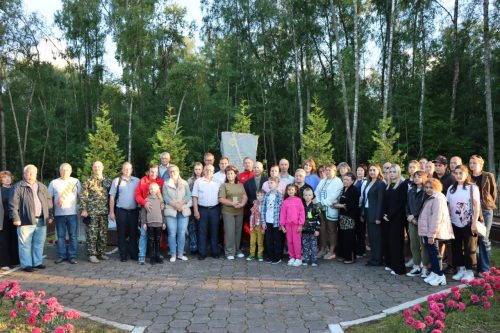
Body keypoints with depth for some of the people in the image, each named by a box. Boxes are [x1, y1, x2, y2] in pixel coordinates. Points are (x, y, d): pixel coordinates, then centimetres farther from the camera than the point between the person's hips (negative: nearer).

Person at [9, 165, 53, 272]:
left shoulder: (42, 187, 15)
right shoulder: (18, 187, -1)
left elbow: (49, 202, 16)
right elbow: (13, 204, -7)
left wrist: (50, 216, 11)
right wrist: (16, 218, -13)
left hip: (41, 221, 5)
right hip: (26, 221, -5)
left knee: (39, 243, 11)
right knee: (25, 244, 1)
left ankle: (37, 262, 22)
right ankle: (26, 264, 9)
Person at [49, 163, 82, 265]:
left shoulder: (75, 181, 6)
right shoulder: (54, 183, 9)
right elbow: (50, 198, 9)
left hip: (72, 213, -1)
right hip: (59, 214, 1)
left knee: (73, 235, 0)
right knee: (61, 236, 7)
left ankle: (72, 256, 6)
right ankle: (62, 255, 16)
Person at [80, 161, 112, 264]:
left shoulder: (108, 180, 11)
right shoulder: (89, 181, -2)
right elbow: (83, 196, -4)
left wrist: (111, 209, 9)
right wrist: (84, 209, -11)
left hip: (104, 211, 4)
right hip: (92, 212, -4)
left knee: (103, 234, 9)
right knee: (92, 234, -1)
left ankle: (101, 253, 19)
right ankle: (92, 254, 6)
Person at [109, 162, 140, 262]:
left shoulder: (137, 181, 7)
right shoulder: (117, 181, 3)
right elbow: (112, 197, 4)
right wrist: (111, 212, 0)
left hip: (134, 211, 2)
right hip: (121, 211, -1)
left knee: (133, 233, 7)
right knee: (122, 233, 4)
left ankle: (134, 254, 17)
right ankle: (123, 255, 13)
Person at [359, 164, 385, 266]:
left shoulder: (381, 184, -8)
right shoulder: (367, 183, 14)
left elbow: (380, 201, -14)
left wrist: (378, 217, -18)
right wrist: (362, 213, 9)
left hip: (375, 214, -7)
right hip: (367, 213, 7)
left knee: (376, 237, 0)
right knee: (371, 237, 12)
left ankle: (377, 260, 8)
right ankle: (373, 258, 20)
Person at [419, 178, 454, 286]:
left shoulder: (437, 199, -17)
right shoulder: (430, 198, 15)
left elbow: (436, 218, -22)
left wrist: (432, 234, -23)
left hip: (432, 233, -9)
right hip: (427, 232, 9)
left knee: (434, 253, -2)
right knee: (431, 253, 15)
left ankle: (440, 277, 6)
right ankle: (434, 273, 25)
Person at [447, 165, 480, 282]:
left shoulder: (472, 187, -5)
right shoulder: (451, 189, 8)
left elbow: (477, 206, -7)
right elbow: (448, 206, 10)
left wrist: (474, 223, -12)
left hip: (468, 224, -5)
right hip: (454, 224, 5)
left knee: (469, 248, 2)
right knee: (456, 247, 9)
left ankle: (469, 271, 12)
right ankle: (460, 270, 21)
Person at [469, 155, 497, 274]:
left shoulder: (488, 176, -1)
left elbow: (493, 192, 5)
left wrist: (490, 204, 5)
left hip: (485, 210, -3)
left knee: (483, 239, -1)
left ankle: (485, 268, 7)